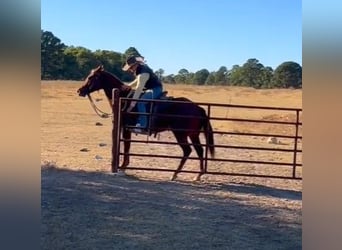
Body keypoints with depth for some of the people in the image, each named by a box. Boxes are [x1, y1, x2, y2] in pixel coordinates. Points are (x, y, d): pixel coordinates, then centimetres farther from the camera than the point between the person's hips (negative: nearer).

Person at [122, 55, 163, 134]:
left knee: (140, 102, -29)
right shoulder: (140, 67, 3)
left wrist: (132, 104, -31)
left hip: (155, 89, -11)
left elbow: (138, 89, -31)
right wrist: (128, 86, 6)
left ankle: (142, 126, -28)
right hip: (150, 88, 11)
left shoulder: (142, 73, -28)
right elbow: (138, 81, 19)